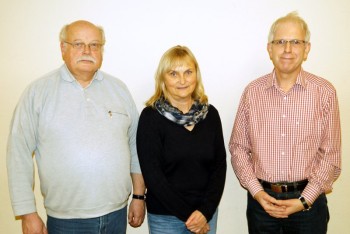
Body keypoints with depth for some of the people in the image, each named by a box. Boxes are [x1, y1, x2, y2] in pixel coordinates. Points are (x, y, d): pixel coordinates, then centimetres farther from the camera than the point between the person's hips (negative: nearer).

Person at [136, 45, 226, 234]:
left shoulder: (210, 114, -1)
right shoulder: (150, 117, -11)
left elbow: (219, 165, -1)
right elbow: (152, 174, -12)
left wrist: (206, 211, -10)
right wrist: (187, 215, -12)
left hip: (206, 212, 3)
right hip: (165, 217, -3)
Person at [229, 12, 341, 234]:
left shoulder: (325, 92, -5)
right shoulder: (252, 92, -1)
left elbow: (330, 155, -4)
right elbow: (238, 147, 2)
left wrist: (304, 200, -10)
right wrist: (256, 191, -7)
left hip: (308, 199, -1)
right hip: (261, 198, 1)